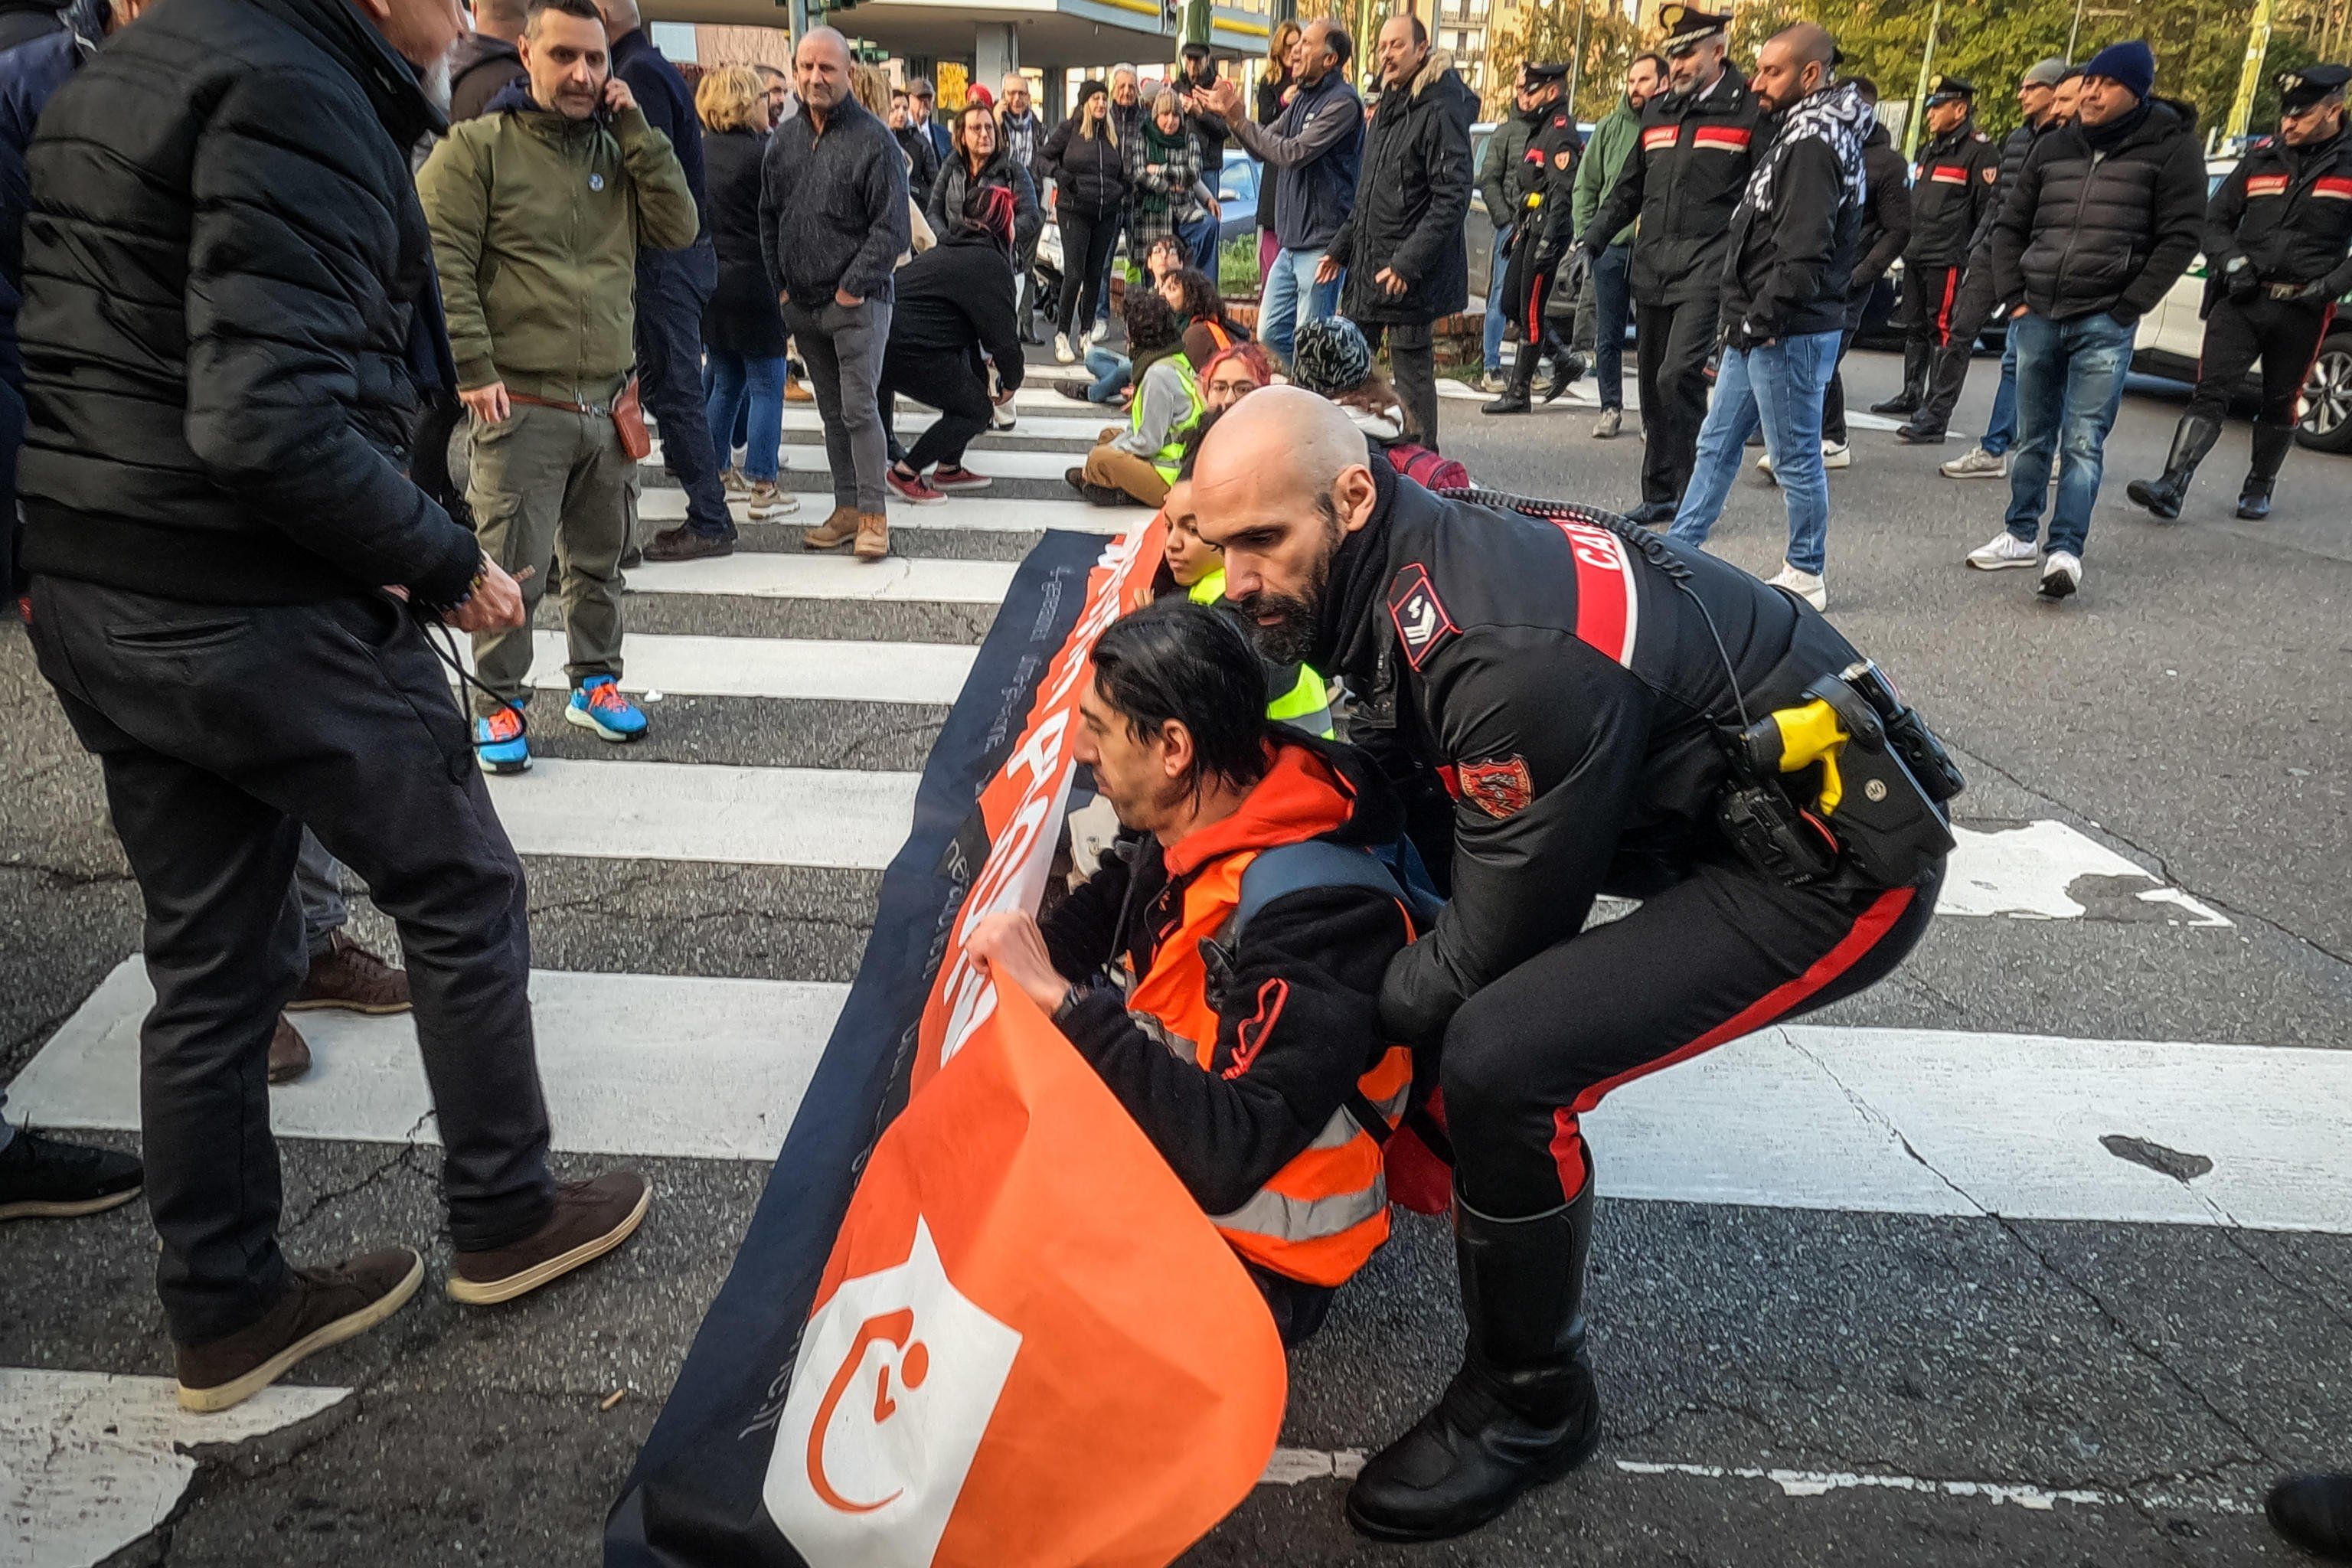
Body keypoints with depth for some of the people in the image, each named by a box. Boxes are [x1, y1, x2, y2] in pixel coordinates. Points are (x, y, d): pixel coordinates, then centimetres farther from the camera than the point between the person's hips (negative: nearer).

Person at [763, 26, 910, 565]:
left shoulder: (874, 139, -8)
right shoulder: (784, 138, 10)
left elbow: (893, 227, -12)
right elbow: (769, 216, 17)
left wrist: (854, 286, -14)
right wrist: (780, 284, 8)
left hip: (858, 303, -6)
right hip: (802, 306, 6)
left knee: (859, 407, -8)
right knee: (832, 412, 11)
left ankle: (873, 515, -2)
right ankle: (847, 507, 18)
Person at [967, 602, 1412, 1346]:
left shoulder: (1314, 911, -32)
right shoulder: (1204, 825, -6)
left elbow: (1228, 1156, -37)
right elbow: (1116, 901, 17)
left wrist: (1062, 999, -34)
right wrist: (1025, 956, -4)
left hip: (1249, 1263, -8)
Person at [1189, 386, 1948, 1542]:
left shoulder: (1509, 659, -31)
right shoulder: (1414, 560, -5)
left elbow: (1487, 953, -20)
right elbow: (1384, 784, 8)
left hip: (1837, 869, -9)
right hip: (1717, 799, 10)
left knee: (1500, 1058, -23)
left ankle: (1531, 1405, 3)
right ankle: (1446, 1147, 30)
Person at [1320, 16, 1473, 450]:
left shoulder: (1440, 111, -12)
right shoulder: (1387, 107, 16)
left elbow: (1452, 199, -18)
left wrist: (1408, 263, -23)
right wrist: (1340, 248, 19)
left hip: (1410, 273, -9)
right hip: (1367, 265, 9)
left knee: (1411, 371, -2)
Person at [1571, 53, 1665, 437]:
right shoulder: (1610, 127, 9)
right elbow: (1585, 186, 13)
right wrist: (1585, 237, 4)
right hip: (1610, 247, 4)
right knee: (1607, 336, 9)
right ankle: (1610, 408, 21)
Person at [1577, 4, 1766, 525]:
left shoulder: (1748, 109, -1)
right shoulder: (1657, 111, 18)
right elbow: (1629, 189, 25)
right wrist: (1591, 239, 13)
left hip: (1707, 267, -7)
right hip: (1651, 266, 7)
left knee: (1678, 375, -19)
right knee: (1651, 382, 8)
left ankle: (1692, 496, -9)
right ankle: (1659, 495, 18)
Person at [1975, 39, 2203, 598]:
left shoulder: (2170, 147, -2)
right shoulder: (2053, 148, 10)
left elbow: (2181, 238, -6)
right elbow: (2010, 225, 16)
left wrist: (2128, 309, -11)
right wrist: (2013, 297, 5)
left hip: (2104, 324, -4)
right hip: (2037, 317, 5)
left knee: (2083, 442, -9)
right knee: (2033, 437, 12)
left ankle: (2066, 551, -11)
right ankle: (2020, 536, 21)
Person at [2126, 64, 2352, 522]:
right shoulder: (2261, 157, 9)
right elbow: (2215, 219, 15)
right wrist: (2230, 260, -2)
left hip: (2302, 308, -1)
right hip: (2241, 300, 1)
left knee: (2280, 403, 9)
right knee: (2211, 392, -9)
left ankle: (2258, 489, 24)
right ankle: (2172, 487, -19)